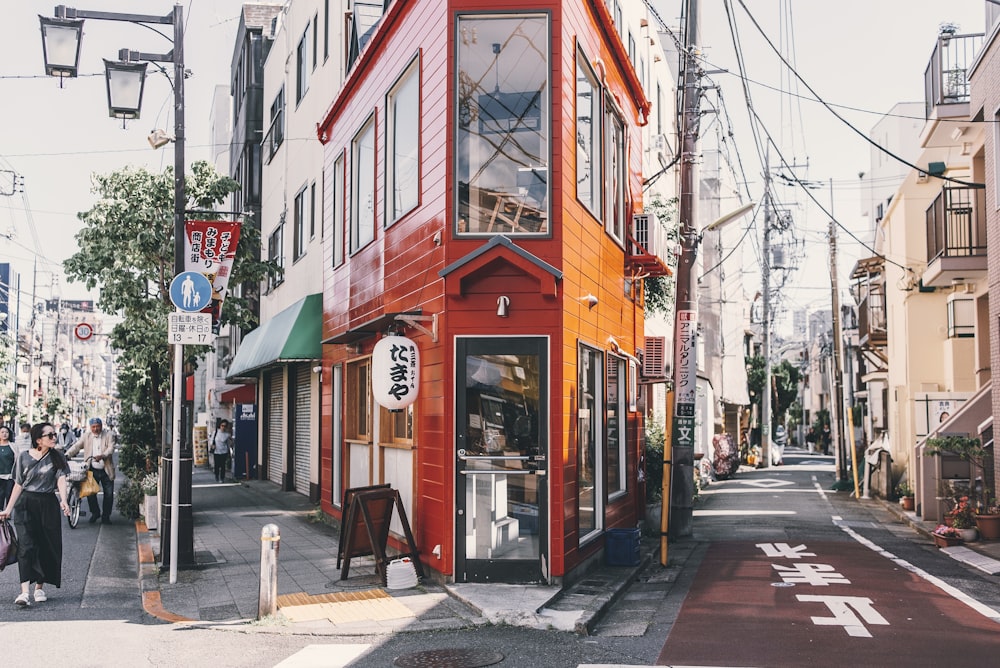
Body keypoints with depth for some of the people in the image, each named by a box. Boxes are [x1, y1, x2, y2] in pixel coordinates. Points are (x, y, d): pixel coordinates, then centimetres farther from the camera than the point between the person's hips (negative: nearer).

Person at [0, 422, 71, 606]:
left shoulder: (57, 457, 3)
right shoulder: (23, 456, 2)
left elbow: (61, 479, -9)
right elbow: (18, 485, 7)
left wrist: (63, 501, -26)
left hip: (48, 504, 1)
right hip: (25, 505, -1)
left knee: (46, 547, 5)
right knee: (26, 546, -12)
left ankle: (39, 588, 20)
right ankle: (24, 592, -19)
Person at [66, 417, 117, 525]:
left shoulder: (108, 435, -2)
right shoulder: (86, 436, 5)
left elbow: (111, 448, -15)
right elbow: (76, 446, -3)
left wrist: (102, 456, -33)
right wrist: (67, 455, -20)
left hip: (106, 470, -2)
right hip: (92, 470, 2)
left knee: (109, 494, 2)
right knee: (90, 492, 2)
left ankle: (106, 516, 16)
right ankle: (95, 513, 24)